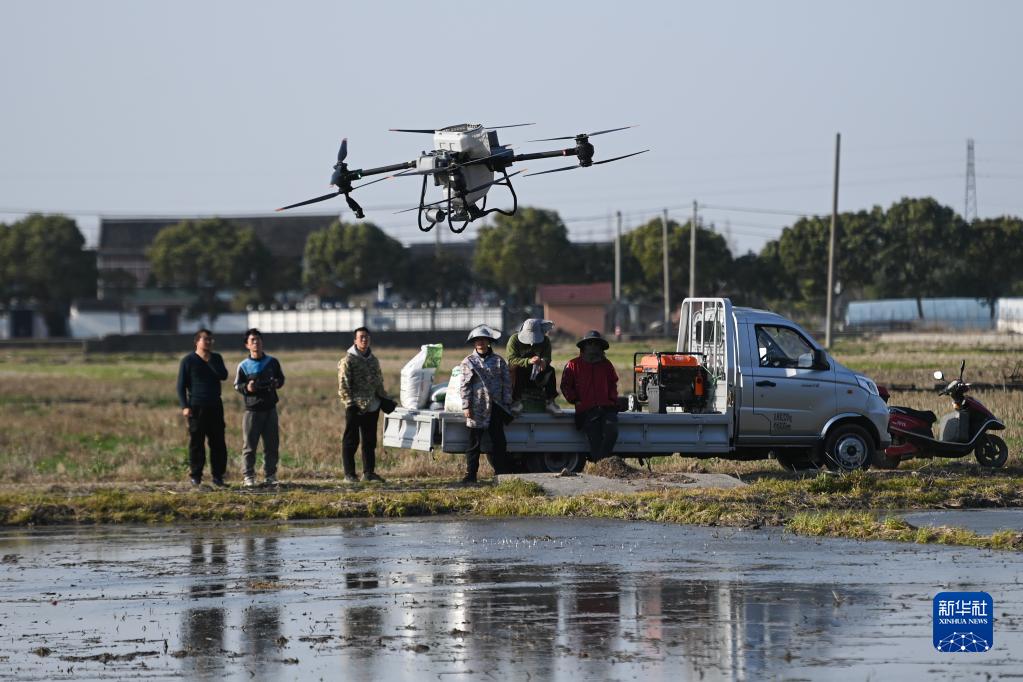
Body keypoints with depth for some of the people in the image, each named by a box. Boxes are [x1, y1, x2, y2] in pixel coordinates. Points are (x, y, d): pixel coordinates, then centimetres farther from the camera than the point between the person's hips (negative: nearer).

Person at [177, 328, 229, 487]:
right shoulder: (188, 361, 0)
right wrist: (184, 406, -11)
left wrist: (209, 360, -10)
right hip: (196, 408, -4)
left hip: (215, 407, 4)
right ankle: (196, 477, 4)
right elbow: (181, 385, -2)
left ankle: (218, 476, 9)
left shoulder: (216, 359, 11)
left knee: (218, 444, 3)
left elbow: (223, 375, -6)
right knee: (196, 443, -2)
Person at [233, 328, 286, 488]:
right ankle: (249, 476, 4)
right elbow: (237, 385, 5)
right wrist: (246, 388, -16)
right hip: (252, 410, -2)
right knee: (249, 445, -2)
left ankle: (270, 475, 14)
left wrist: (277, 383, -5)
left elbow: (281, 378, 17)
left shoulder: (272, 362, 6)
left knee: (272, 444, 5)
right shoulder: (243, 366, 1)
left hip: (270, 409, 2)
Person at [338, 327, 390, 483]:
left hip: (372, 406, 7)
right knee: (351, 441, -2)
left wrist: (385, 398, 16)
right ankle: (349, 474, 1)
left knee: (370, 441, 10)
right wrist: (349, 402, -17)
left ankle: (368, 472, 17)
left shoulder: (373, 360, 15)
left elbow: (379, 382, 24)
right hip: (355, 407, -7)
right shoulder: (348, 360, -6)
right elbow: (343, 384, -10)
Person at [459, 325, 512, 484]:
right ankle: (470, 474, 4)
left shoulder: (498, 361, 7)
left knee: (498, 441, 4)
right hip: (477, 407, -1)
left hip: (495, 407, 1)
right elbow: (465, 385, 0)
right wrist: (466, 406, -7)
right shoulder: (468, 362, 3)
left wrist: (506, 402, 1)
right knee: (474, 442, 1)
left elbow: (507, 382, 8)